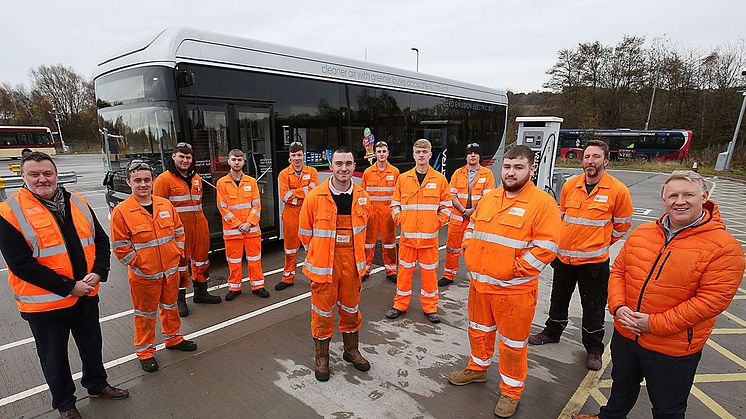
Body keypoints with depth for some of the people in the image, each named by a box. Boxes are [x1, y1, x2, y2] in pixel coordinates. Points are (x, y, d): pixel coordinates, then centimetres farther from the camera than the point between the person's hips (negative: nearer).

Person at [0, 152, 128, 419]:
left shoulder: (77, 203, 1)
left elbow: (101, 240, 5)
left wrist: (98, 273, -11)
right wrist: (69, 287, -20)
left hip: (86, 295, 4)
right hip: (45, 303, -4)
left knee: (92, 346, 22)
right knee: (54, 357, 17)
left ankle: (96, 384, 46)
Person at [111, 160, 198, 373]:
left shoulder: (165, 204, 1)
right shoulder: (121, 211, -10)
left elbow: (179, 230, 10)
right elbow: (120, 246, -9)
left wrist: (178, 252, 3)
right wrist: (138, 263, -11)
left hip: (171, 270, 4)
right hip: (144, 275, -4)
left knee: (170, 306, 21)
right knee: (145, 313, 10)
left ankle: (173, 338, 41)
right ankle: (145, 351, 28)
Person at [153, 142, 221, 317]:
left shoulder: (196, 178, 14)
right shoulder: (164, 179, -6)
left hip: (199, 226, 7)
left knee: (201, 259, 16)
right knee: (180, 262, 3)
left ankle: (200, 292, 32)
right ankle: (180, 298, 18)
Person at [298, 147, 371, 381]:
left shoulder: (362, 197, 0)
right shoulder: (315, 196, -12)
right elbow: (305, 232, 0)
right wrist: (317, 254, 7)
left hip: (353, 262, 4)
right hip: (324, 264, -3)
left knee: (351, 308, 18)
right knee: (323, 311, 9)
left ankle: (351, 350, 40)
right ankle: (322, 357, 31)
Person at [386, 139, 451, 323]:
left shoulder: (439, 179, 2)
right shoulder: (403, 178, 4)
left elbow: (446, 206, 7)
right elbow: (395, 205, 10)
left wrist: (438, 222, -4)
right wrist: (400, 220, -3)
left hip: (429, 235, 0)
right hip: (407, 234, 1)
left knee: (429, 271, 8)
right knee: (404, 270, 9)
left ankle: (430, 307, 25)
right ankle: (400, 304, 25)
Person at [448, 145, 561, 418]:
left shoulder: (543, 203, -13)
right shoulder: (488, 198, 6)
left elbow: (545, 248, -19)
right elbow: (471, 229, 15)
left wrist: (513, 271, -19)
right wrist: (470, 257, 3)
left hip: (514, 290, -6)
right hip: (479, 283, 6)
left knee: (513, 343, 12)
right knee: (479, 331, 24)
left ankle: (511, 392, 34)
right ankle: (477, 369, 48)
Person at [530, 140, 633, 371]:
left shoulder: (618, 190, -10)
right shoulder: (570, 185, 1)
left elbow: (622, 225, 1)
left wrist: (599, 244, 6)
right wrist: (566, 241, 12)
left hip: (594, 261, -4)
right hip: (563, 255, 4)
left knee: (593, 306, 10)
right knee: (559, 298, 20)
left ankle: (593, 349, 30)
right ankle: (552, 332, 41)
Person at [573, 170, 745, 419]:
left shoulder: (725, 247, -15)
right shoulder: (642, 233, 0)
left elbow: (712, 299, -20)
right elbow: (618, 271, 5)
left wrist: (655, 324, -21)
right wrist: (618, 307, -10)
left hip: (672, 350, -4)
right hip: (625, 335, 4)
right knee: (622, 389, 28)